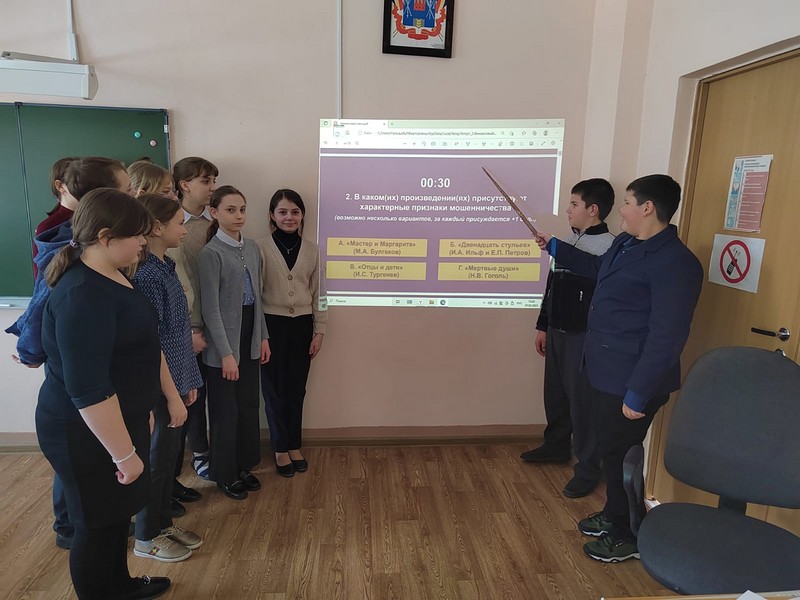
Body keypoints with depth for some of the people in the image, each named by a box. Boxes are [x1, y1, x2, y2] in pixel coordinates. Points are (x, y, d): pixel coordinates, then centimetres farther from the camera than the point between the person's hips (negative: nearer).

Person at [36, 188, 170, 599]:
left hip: (119, 418, 10)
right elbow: (87, 389, -29)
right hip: (87, 432, -10)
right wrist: (124, 453, -23)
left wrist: (140, 413, 25)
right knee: (98, 524, 11)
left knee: (117, 513, 25)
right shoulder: (84, 296, -27)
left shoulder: (111, 277, 4)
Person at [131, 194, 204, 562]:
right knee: (158, 456, 7)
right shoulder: (147, 274, -21)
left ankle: (164, 524, 35)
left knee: (168, 452, 19)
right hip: (162, 384, -9)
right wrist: (173, 395, -18)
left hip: (176, 377, 9)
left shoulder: (165, 267, 7)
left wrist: (187, 382, 14)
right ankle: (146, 538, 26)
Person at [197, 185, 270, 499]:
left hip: (249, 338, 6)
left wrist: (263, 336, 10)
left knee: (249, 405, 16)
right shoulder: (210, 254, -13)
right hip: (224, 342, -6)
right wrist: (226, 353, -16)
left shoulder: (252, 248, 7)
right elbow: (211, 308, -15)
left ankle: (244, 466, 34)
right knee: (226, 411, 7)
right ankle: (225, 474, 26)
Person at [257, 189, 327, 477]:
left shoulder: (311, 250, 4)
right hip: (272, 324, -3)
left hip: (302, 325, 3)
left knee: (297, 388, 11)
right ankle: (280, 449, 24)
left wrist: (319, 331, 4)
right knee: (275, 388, 7)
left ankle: (294, 446, 28)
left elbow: (317, 293, 7)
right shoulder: (261, 248, -7)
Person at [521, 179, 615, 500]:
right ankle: (556, 446, 39)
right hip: (557, 331, 8)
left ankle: (588, 468, 16)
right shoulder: (567, 241, 11)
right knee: (555, 392, 19)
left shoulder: (608, 246, -14)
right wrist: (543, 326, 19)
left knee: (582, 399, 0)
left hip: (583, 335, -8)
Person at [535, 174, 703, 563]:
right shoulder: (624, 244, 7)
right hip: (605, 372, 9)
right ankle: (613, 516, 42)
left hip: (629, 381, -9)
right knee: (609, 449, 22)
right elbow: (597, 268, 31)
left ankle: (628, 537, 28)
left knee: (621, 456, 6)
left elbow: (666, 338, -25)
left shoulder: (674, 262, -22)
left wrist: (638, 395, -24)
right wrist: (554, 248, 36)